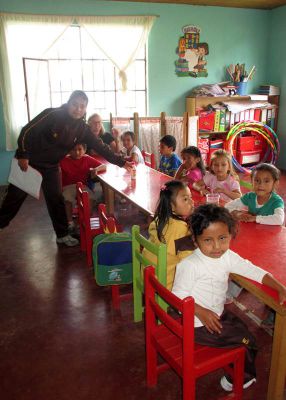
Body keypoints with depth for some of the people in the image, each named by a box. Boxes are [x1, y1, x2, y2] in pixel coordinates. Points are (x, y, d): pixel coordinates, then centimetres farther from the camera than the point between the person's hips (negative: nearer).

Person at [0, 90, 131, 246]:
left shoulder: (83, 129, -9)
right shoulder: (52, 115, -23)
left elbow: (100, 147, -10)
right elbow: (27, 132, -19)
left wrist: (121, 162, -14)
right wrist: (23, 155, -22)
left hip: (51, 166, 4)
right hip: (28, 161, -3)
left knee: (56, 199, 5)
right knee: (15, 195, 7)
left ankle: (62, 234, 16)